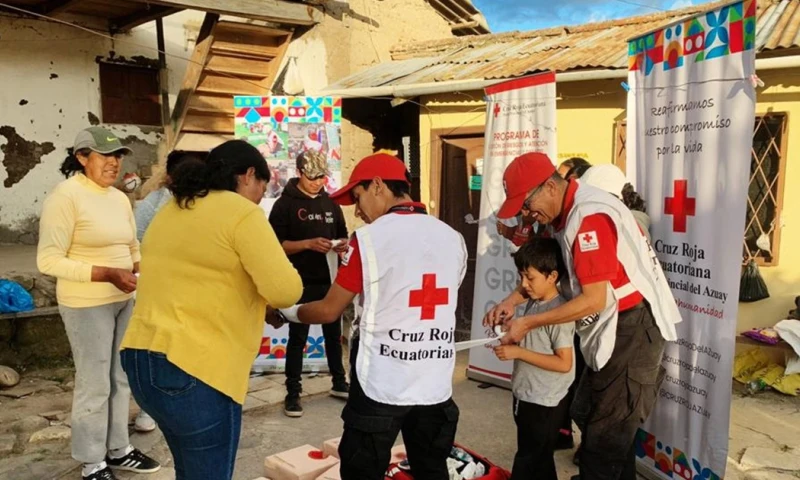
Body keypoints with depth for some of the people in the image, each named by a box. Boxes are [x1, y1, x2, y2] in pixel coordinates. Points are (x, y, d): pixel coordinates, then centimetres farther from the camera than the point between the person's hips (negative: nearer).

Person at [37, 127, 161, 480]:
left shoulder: (120, 198, 8)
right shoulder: (66, 196, -14)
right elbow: (48, 260, -19)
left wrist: (141, 269, -2)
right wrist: (107, 274, -25)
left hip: (125, 300, 7)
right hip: (87, 305, -7)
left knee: (121, 379, 16)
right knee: (94, 384, 3)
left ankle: (118, 450, 33)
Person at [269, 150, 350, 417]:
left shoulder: (331, 204, 12)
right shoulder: (285, 204, -5)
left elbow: (343, 234, 19)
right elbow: (276, 244, -11)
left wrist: (343, 244, -5)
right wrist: (308, 244, -24)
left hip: (329, 281, 5)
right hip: (300, 283, -5)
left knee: (333, 334, 16)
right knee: (298, 338, 2)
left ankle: (339, 382, 30)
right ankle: (293, 393, 12)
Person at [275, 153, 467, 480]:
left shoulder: (369, 238, -10)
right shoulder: (453, 238, 3)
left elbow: (329, 311, -5)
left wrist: (288, 312, 13)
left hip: (381, 386, -5)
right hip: (436, 386, 5)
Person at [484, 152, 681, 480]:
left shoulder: (590, 217, -24)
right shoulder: (566, 213, 7)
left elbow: (594, 301, -25)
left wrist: (528, 324, -20)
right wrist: (513, 300, -2)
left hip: (633, 329, -10)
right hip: (613, 328, 10)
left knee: (604, 438, 0)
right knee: (588, 415, 21)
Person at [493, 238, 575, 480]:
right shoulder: (533, 303, 5)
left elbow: (564, 363, -24)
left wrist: (518, 353, -25)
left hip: (544, 402, -8)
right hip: (525, 395, 8)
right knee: (539, 461, 22)